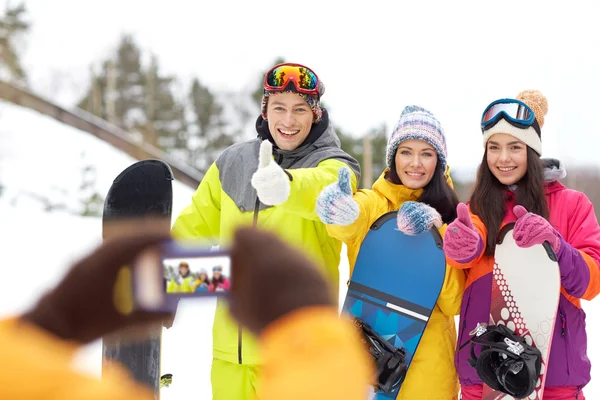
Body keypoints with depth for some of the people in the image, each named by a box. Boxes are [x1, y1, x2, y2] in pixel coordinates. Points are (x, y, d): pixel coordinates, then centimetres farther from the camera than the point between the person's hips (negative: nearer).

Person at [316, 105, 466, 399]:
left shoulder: (448, 212, 3)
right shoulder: (372, 202, 0)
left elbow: (455, 301, -6)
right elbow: (355, 215, -26)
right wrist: (342, 211, -49)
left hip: (428, 351, 1)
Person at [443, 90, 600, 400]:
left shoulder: (571, 204, 4)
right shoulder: (476, 208, 8)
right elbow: (469, 244, -14)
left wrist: (553, 245, -23)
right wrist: (465, 245, -37)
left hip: (553, 368, -1)